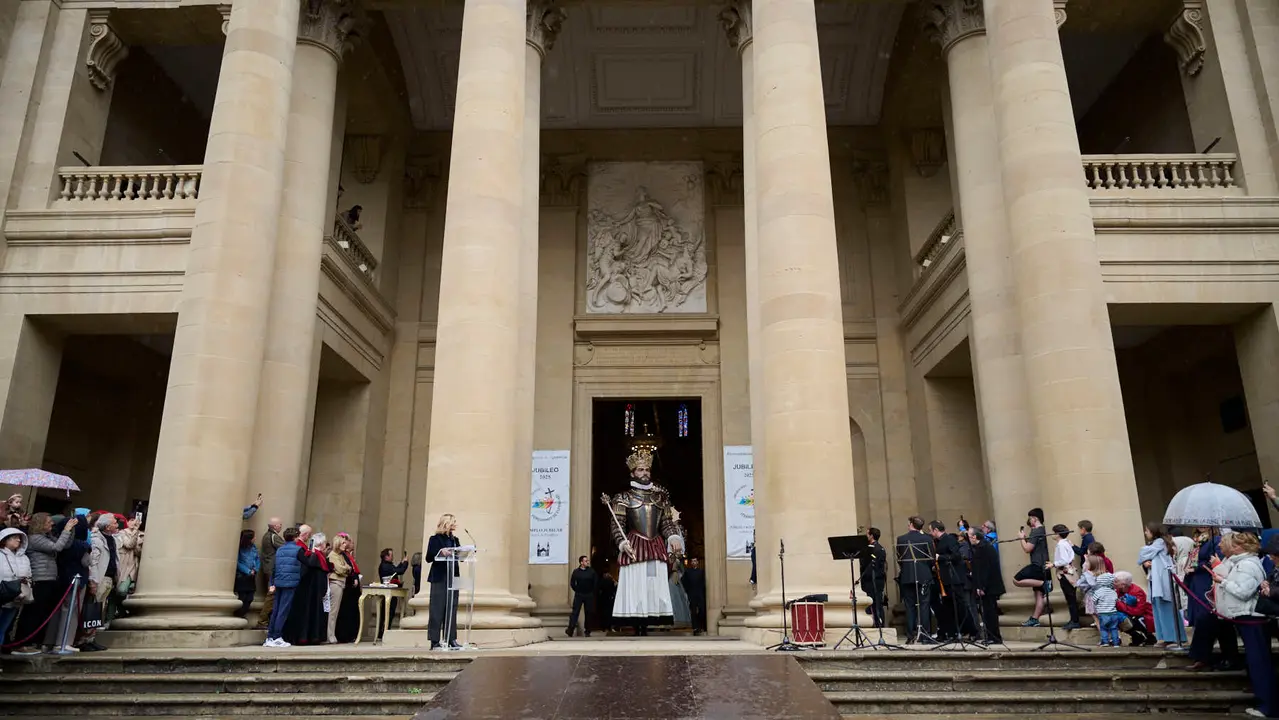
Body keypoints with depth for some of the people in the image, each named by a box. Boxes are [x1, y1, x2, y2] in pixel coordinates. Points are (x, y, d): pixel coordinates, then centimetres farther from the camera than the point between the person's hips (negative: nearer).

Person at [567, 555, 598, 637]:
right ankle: (570, 630, -9)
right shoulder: (576, 572, 0)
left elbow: (595, 583, 6)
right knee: (575, 612, -7)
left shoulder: (591, 572, 1)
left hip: (589, 595, 1)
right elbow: (572, 583, 8)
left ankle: (587, 631, 13)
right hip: (579, 595, -1)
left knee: (588, 613, 4)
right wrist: (577, 590, 5)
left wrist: (592, 592, 4)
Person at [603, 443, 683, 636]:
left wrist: (673, 537, -6)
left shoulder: (659, 495, 14)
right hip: (634, 547, -4)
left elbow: (667, 521, 12)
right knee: (635, 587, -7)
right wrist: (623, 543, -17)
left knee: (654, 587, 1)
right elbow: (616, 524, -2)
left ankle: (645, 629, 7)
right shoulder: (625, 496, 3)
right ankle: (637, 629, -4)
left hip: (656, 547, 4)